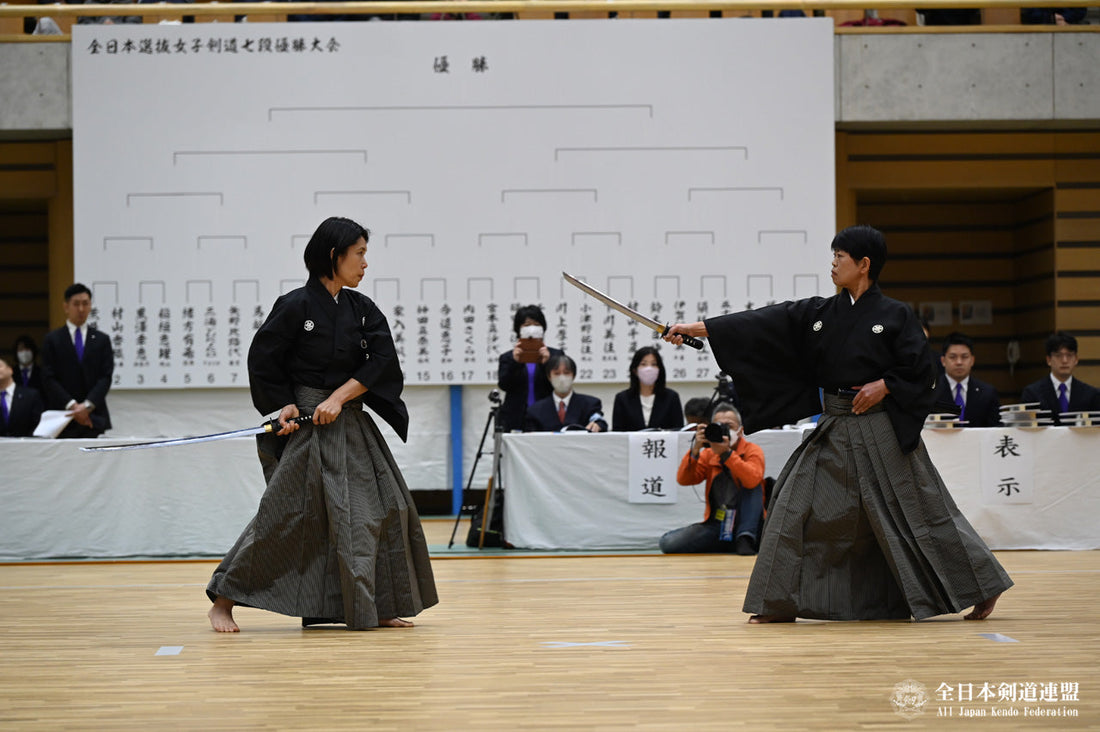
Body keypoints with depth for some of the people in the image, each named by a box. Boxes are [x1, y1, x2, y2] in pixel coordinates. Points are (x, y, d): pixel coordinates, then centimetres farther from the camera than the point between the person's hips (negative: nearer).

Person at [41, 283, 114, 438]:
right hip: (62, 418, -1)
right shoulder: (52, 340, 8)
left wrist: (88, 405, -11)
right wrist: (72, 406, -11)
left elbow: (106, 377, 4)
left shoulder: (102, 340, 12)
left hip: (94, 417, 1)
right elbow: (49, 379, 0)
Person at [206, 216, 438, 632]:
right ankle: (223, 601, 0)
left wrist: (338, 398, -14)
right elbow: (262, 361, -3)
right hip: (306, 427, -7)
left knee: (386, 507, 3)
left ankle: (374, 609, 13)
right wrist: (285, 406, -12)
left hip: (351, 423, 7)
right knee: (282, 514, -10)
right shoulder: (297, 306, -9)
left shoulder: (362, 309, 8)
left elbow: (382, 360, -3)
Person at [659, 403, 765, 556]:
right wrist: (695, 450, -18)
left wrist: (726, 453, -30)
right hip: (717, 524, 3)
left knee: (752, 484, -27)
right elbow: (683, 480, -5)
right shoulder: (708, 454, 9)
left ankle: (745, 541, -28)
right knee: (667, 543, -14)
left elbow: (752, 479, -25)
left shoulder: (752, 451, -3)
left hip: (746, 524, -3)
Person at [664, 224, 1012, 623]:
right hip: (835, 432, 5)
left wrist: (884, 386, -19)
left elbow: (920, 370, -4)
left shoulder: (894, 316, -6)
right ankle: (781, 604, 8)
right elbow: (762, 325, 2)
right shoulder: (817, 313, 6)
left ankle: (982, 589, 14)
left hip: (883, 434, -5)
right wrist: (695, 328, -2)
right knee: (795, 507, -1)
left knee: (920, 514, -1)